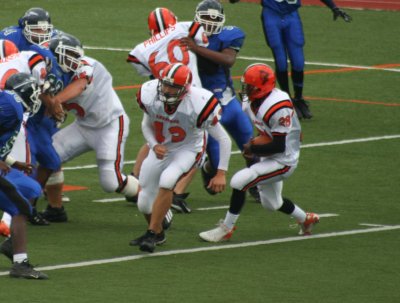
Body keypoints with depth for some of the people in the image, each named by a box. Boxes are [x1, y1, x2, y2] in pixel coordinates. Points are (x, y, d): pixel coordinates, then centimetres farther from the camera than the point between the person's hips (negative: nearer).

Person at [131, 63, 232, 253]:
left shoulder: (198, 105, -32)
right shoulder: (150, 96, -22)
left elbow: (223, 139, -20)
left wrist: (221, 173, -22)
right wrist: (154, 145, -17)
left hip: (187, 149, -4)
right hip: (161, 149, 4)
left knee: (166, 181, -32)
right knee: (144, 204, 5)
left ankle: (152, 234, -17)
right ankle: (157, 233, 38)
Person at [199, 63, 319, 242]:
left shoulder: (277, 108, -28)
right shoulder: (254, 102, -1)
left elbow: (279, 147, -25)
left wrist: (253, 150, -16)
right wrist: (252, 148, 0)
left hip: (283, 162, -10)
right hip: (269, 159, 10)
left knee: (239, 181, -20)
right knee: (271, 204, 23)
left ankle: (226, 229, -9)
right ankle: (306, 219, 46)